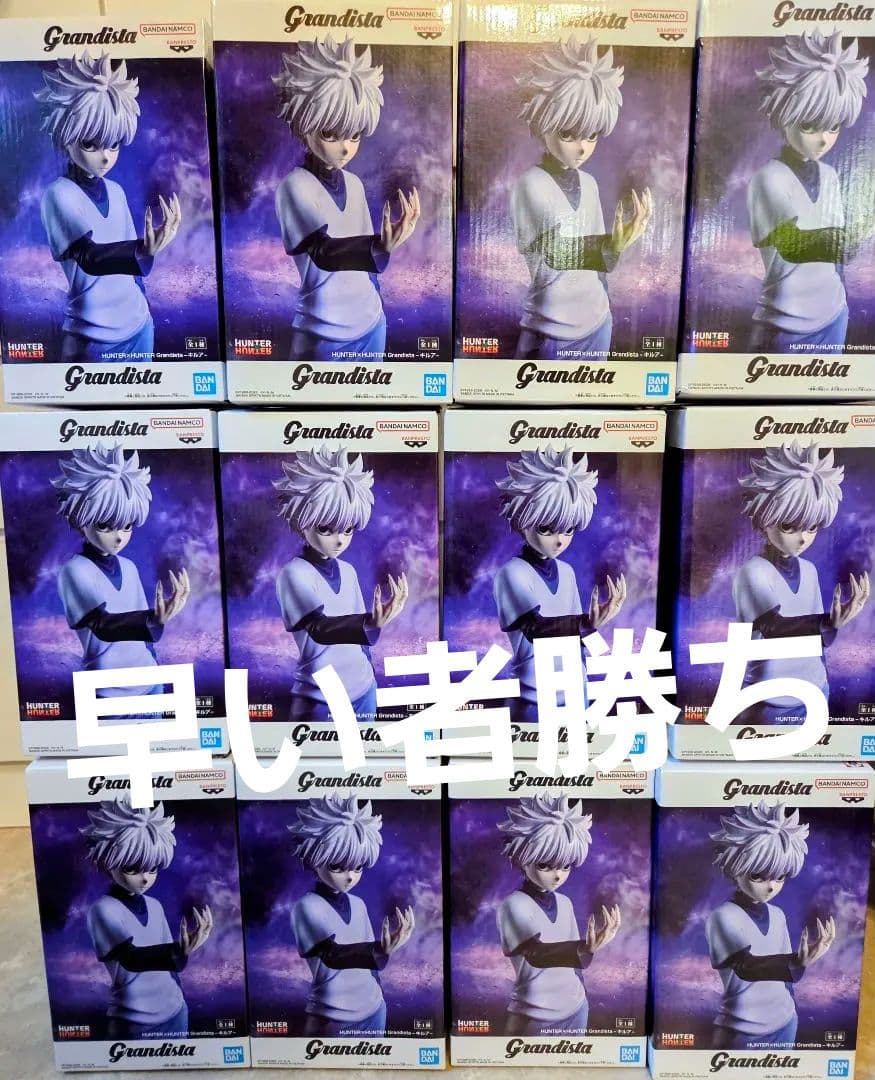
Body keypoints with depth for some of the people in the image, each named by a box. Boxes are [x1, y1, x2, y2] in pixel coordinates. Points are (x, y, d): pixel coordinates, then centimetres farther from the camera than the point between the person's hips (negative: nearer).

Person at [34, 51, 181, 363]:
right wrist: (142, 251, -44)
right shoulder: (59, 194, -11)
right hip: (92, 338, -6)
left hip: (138, 327, 6)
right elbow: (89, 257, -26)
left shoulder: (116, 191, 8)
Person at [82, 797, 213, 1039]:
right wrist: (179, 951, -42)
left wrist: (182, 953, -7)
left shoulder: (155, 905, 5)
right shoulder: (103, 909, -12)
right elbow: (131, 958, -27)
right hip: (133, 1022, -5)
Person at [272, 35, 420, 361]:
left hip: (370, 324, 6)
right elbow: (323, 252, -26)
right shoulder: (295, 186, -10)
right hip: (323, 335, -6)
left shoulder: (354, 184, 9)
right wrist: (380, 246, -42)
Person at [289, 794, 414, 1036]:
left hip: (373, 1011, 5)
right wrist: (379, 950, -41)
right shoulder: (306, 907, -13)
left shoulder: (358, 904, 5)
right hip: (332, 1020, -5)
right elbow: (332, 955, -27)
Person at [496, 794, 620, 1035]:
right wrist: (584, 949, -44)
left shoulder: (564, 902, 4)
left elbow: (571, 956, 11)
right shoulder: (513, 905, -16)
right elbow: (536, 955, -30)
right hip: (534, 1019, -5)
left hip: (575, 1010, 6)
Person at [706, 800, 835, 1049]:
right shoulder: (723, 916, -17)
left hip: (783, 1025, 6)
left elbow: (780, 967, 14)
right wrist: (797, 962, -45)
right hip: (741, 1032, -6)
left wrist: (790, 1013, 18)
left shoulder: (777, 915, 3)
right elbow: (745, 967, -31)